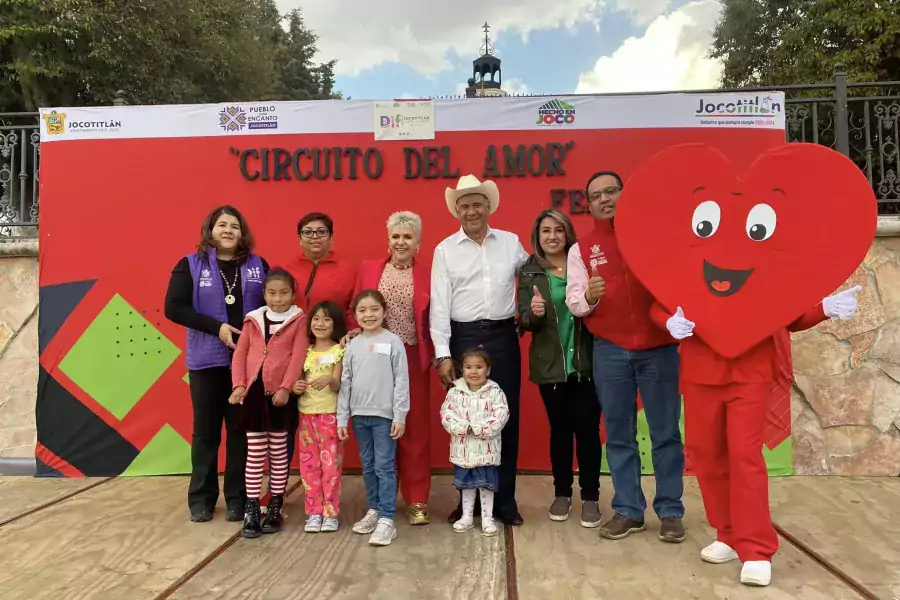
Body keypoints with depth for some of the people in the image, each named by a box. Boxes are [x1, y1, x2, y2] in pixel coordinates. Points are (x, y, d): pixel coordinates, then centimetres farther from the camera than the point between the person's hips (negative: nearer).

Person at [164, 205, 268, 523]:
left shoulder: (258, 265, 7)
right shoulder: (190, 265, 1)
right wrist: (217, 327, -15)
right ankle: (201, 499, 22)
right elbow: (174, 308, -7)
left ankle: (238, 499, 18)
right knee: (206, 431, 9)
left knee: (242, 430, 7)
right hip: (207, 360, -1)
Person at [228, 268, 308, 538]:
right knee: (254, 453, 7)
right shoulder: (253, 319, 8)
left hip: (280, 393, -2)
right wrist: (238, 385, -5)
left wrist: (285, 388, -18)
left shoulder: (299, 319, -2)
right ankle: (251, 510, 14)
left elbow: (298, 356, -10)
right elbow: (240, 353, 7)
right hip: (254, 391, 2)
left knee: (278, 452, 9)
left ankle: (275, 508, 21)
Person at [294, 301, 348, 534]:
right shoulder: (306, 351, 10)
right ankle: (314, 512, 17)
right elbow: (299, 381, 12)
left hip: (330, 414, -4)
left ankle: (330, 512, 11)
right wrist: (295, 387, -11)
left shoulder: (339, 351, -4)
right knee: (309, 464, 7)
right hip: (306, 414, 4)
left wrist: (329, 380, -33)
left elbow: (337, 386, -11)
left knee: (331, 464, -1)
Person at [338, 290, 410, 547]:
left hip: (384, 415, -4)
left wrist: (400, 417, -10)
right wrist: (342, 418, 5)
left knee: (385, 467, -1)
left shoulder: (393, 342, -5)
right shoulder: (352, 345, 6)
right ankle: (374, 510, 27)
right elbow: (345, 383, 8)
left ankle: (387, 519, 4)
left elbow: (401, 382, -6)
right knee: (368, 466, 14)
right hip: (359, 415, 4)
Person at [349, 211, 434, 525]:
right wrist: (356, 335, -8)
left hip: (413, 359, -1)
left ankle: (416, 500, 16)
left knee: (415, 428, 5)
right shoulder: (368, 268, 8)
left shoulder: (428, 275, 3)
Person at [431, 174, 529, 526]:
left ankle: (504, 500, 19)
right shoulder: (445, 250, 3)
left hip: (503, 336, 1)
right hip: (463, 338, -1)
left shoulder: (511, 242, 8)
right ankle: (469, 498, 20)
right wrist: (443, 354, -8)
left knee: (506, 418, 5)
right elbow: (439, 304, -2)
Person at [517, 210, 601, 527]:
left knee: (588, 429, 4)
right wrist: (533, 313, -23)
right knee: (559, 429, 11)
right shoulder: (528, 272, 1)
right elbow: (524, 323, -2)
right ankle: (562, 493, 26)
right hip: (550, 364, 1)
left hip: (585, 361, 0)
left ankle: (590, 497, 19)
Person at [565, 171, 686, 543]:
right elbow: (572, 302, 3)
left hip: (659, 347, -1)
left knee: (666, 432, 6)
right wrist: (588, 297, -19)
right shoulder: (582, 249, 8)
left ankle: (670, 510, 19)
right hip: (609, 351, 1)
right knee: (618, 434, 7)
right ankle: (628, 509, 19)